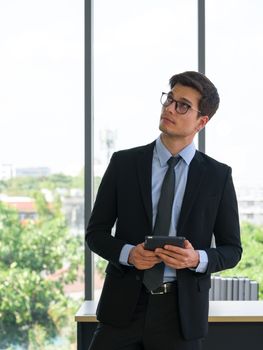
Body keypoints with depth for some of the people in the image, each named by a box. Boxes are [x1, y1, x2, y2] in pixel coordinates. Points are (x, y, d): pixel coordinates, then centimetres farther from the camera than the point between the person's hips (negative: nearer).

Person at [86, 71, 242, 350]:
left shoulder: (218, 176, 1)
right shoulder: (123, 163, 2)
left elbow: (232, 249, 5)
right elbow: (96, 233, 5)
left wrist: (198, 259, -16)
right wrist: (128, 253, -14)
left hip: (182, 311, 0)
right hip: (124, 306, 0)